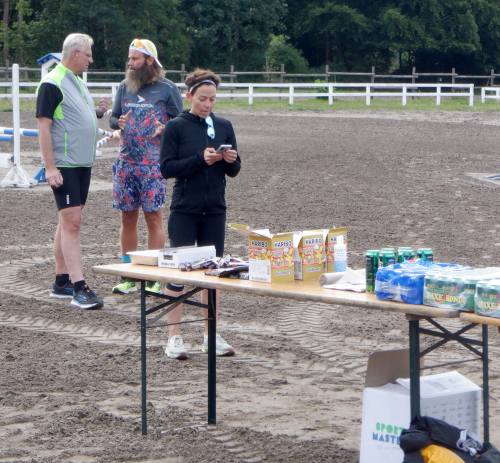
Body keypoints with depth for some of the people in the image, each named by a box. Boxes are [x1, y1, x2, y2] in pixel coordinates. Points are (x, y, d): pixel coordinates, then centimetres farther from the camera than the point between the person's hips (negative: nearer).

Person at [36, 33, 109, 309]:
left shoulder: (77, 82, 16)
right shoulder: (52, 84, -12)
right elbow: (43, 126, -16)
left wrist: (98, 112, 5)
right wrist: (50, 167, -21)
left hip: (82, 164, 9)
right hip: (64, 166, -9)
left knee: (68, 222, 12)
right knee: (71, 222, -12)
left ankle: (62, 283, 18)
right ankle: (79, 288, -16)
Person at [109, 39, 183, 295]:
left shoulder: (167, 89, 0)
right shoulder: (124, 87, 13)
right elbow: (113, 118, 19)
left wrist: (164, 128, -18)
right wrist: (118, 122, -5)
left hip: (152, 163, -4)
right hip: (125, 162, 4)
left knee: (153, 218, -4)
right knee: (127, 218, 7)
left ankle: (154, 278, 2)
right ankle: (128, 277, 13)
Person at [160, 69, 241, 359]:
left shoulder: (224, 127, 7)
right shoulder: (177, 127, -3)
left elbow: (234, 171, 10)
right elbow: (166, 168, -10)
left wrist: (231, 160, -12)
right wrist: (200, 159, -19)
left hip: (215, 210, 4)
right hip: (184, 210, -4)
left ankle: (212, 336, 16)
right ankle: (174, 337, 5)